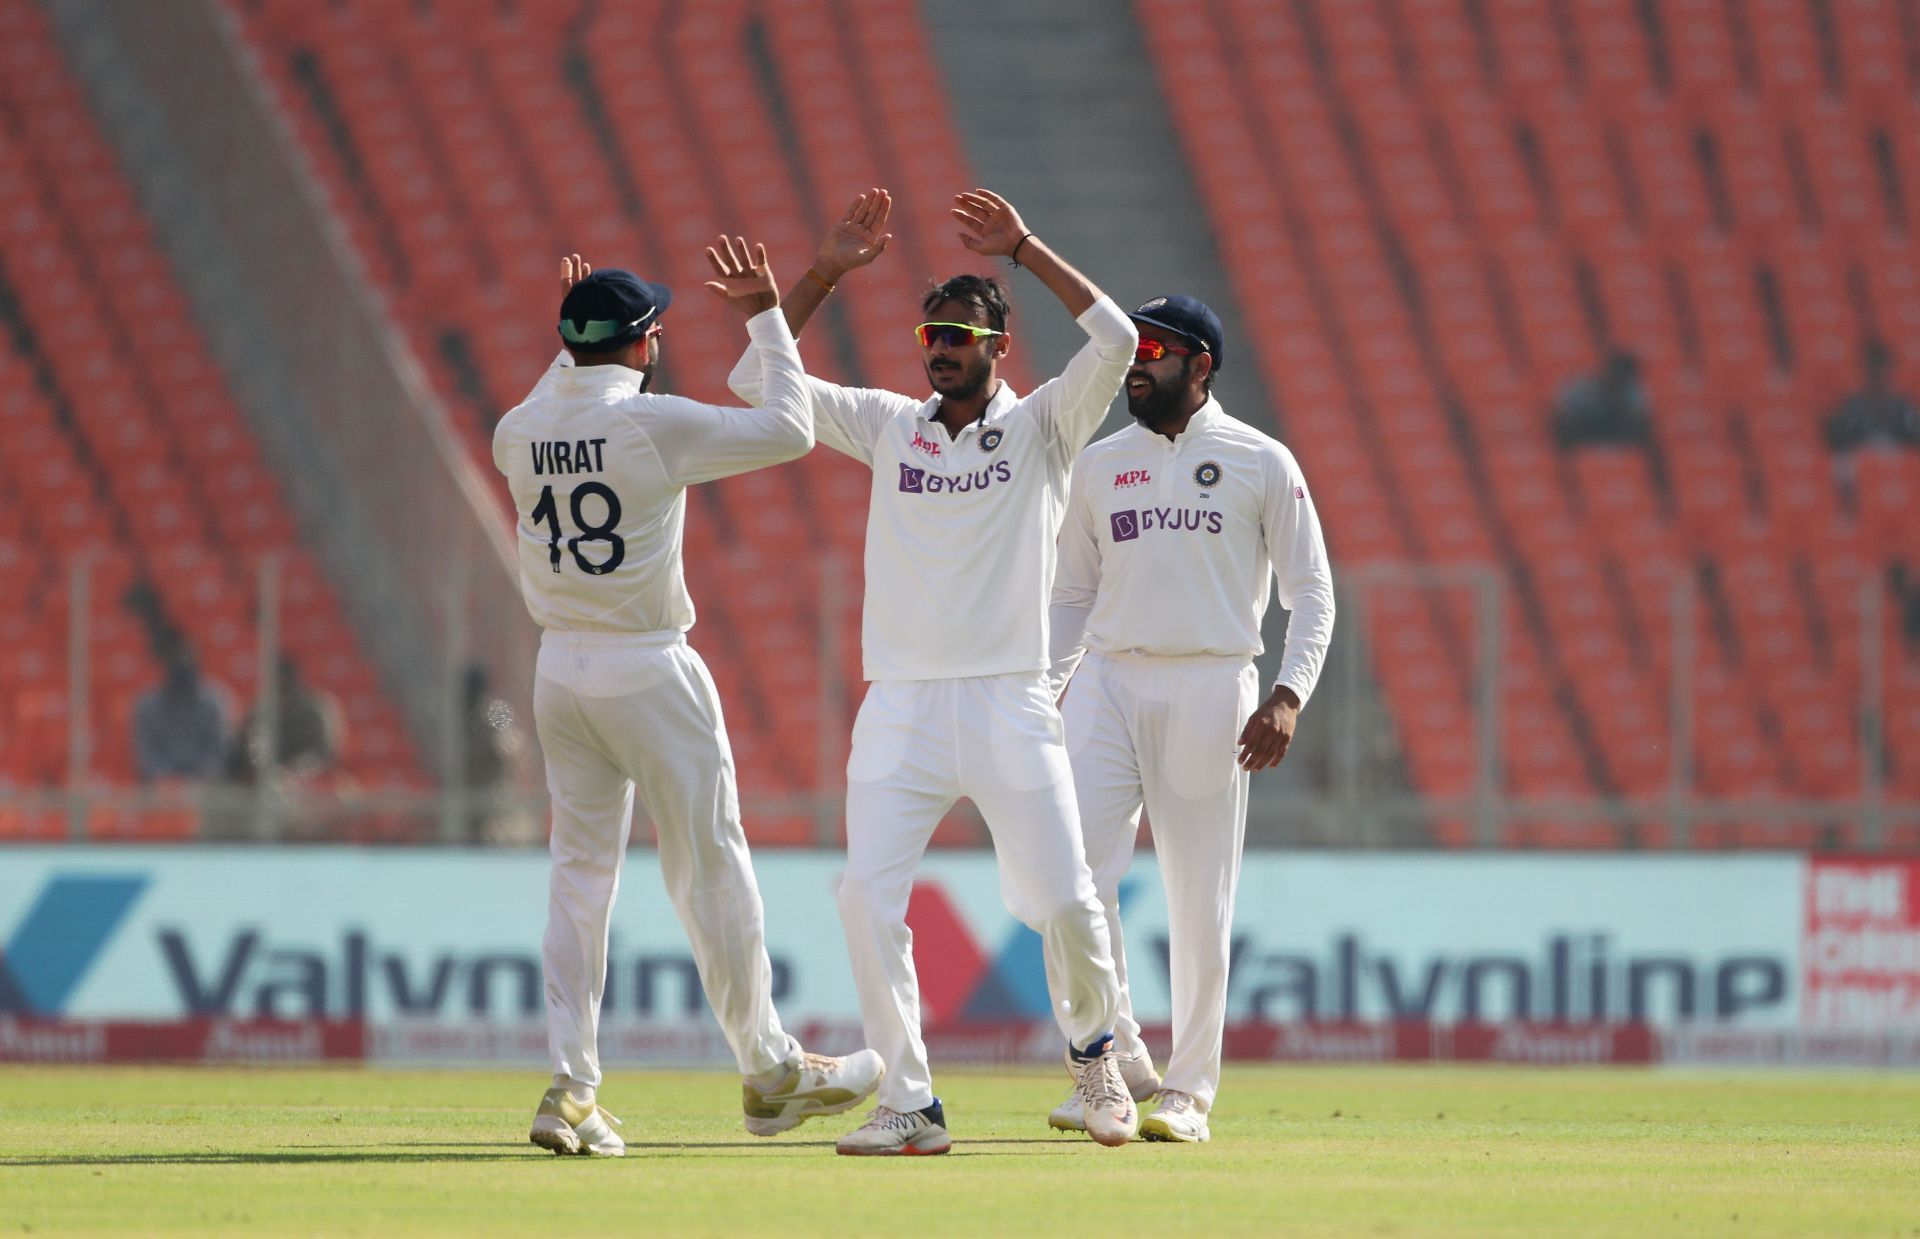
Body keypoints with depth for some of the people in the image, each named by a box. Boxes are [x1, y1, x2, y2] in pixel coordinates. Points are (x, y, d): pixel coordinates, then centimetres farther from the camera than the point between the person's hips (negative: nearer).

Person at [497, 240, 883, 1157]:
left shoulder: (519, 434, 2)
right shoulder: (657, 425, -15)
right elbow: (789, 429, -8)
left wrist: (570, 346, 32)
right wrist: (766, 319, 0)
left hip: (561, 671, 5)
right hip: (651, 675, -5)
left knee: (579, 875, 9)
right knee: (710, 872, 5)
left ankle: (571, 1088, 0)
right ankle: (769, 1073, 15)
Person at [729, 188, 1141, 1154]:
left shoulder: (1041, 426, 5)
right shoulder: (889, 425, 12)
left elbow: (1115, 341, -13)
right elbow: (758, 378, 7)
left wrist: (1024, 250, -13)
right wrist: (826, 272, -1)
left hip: (1009, 704, -2)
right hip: (900, 704, 2)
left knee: (1063, 901, -6)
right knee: (867, 893, -13)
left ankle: (1092, 1050, 24)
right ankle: (909, 1105, -7)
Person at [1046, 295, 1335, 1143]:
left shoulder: (1260, 464, 4)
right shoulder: (1098, 465, 14)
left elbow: (1311, 594, 3)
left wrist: (1288, 696, -11)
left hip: (1210, 687, -3)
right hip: (1108, 687, 3)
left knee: (1200, 899, -2)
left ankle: (1190, 1091, 6)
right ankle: (1114, 1056, -1)